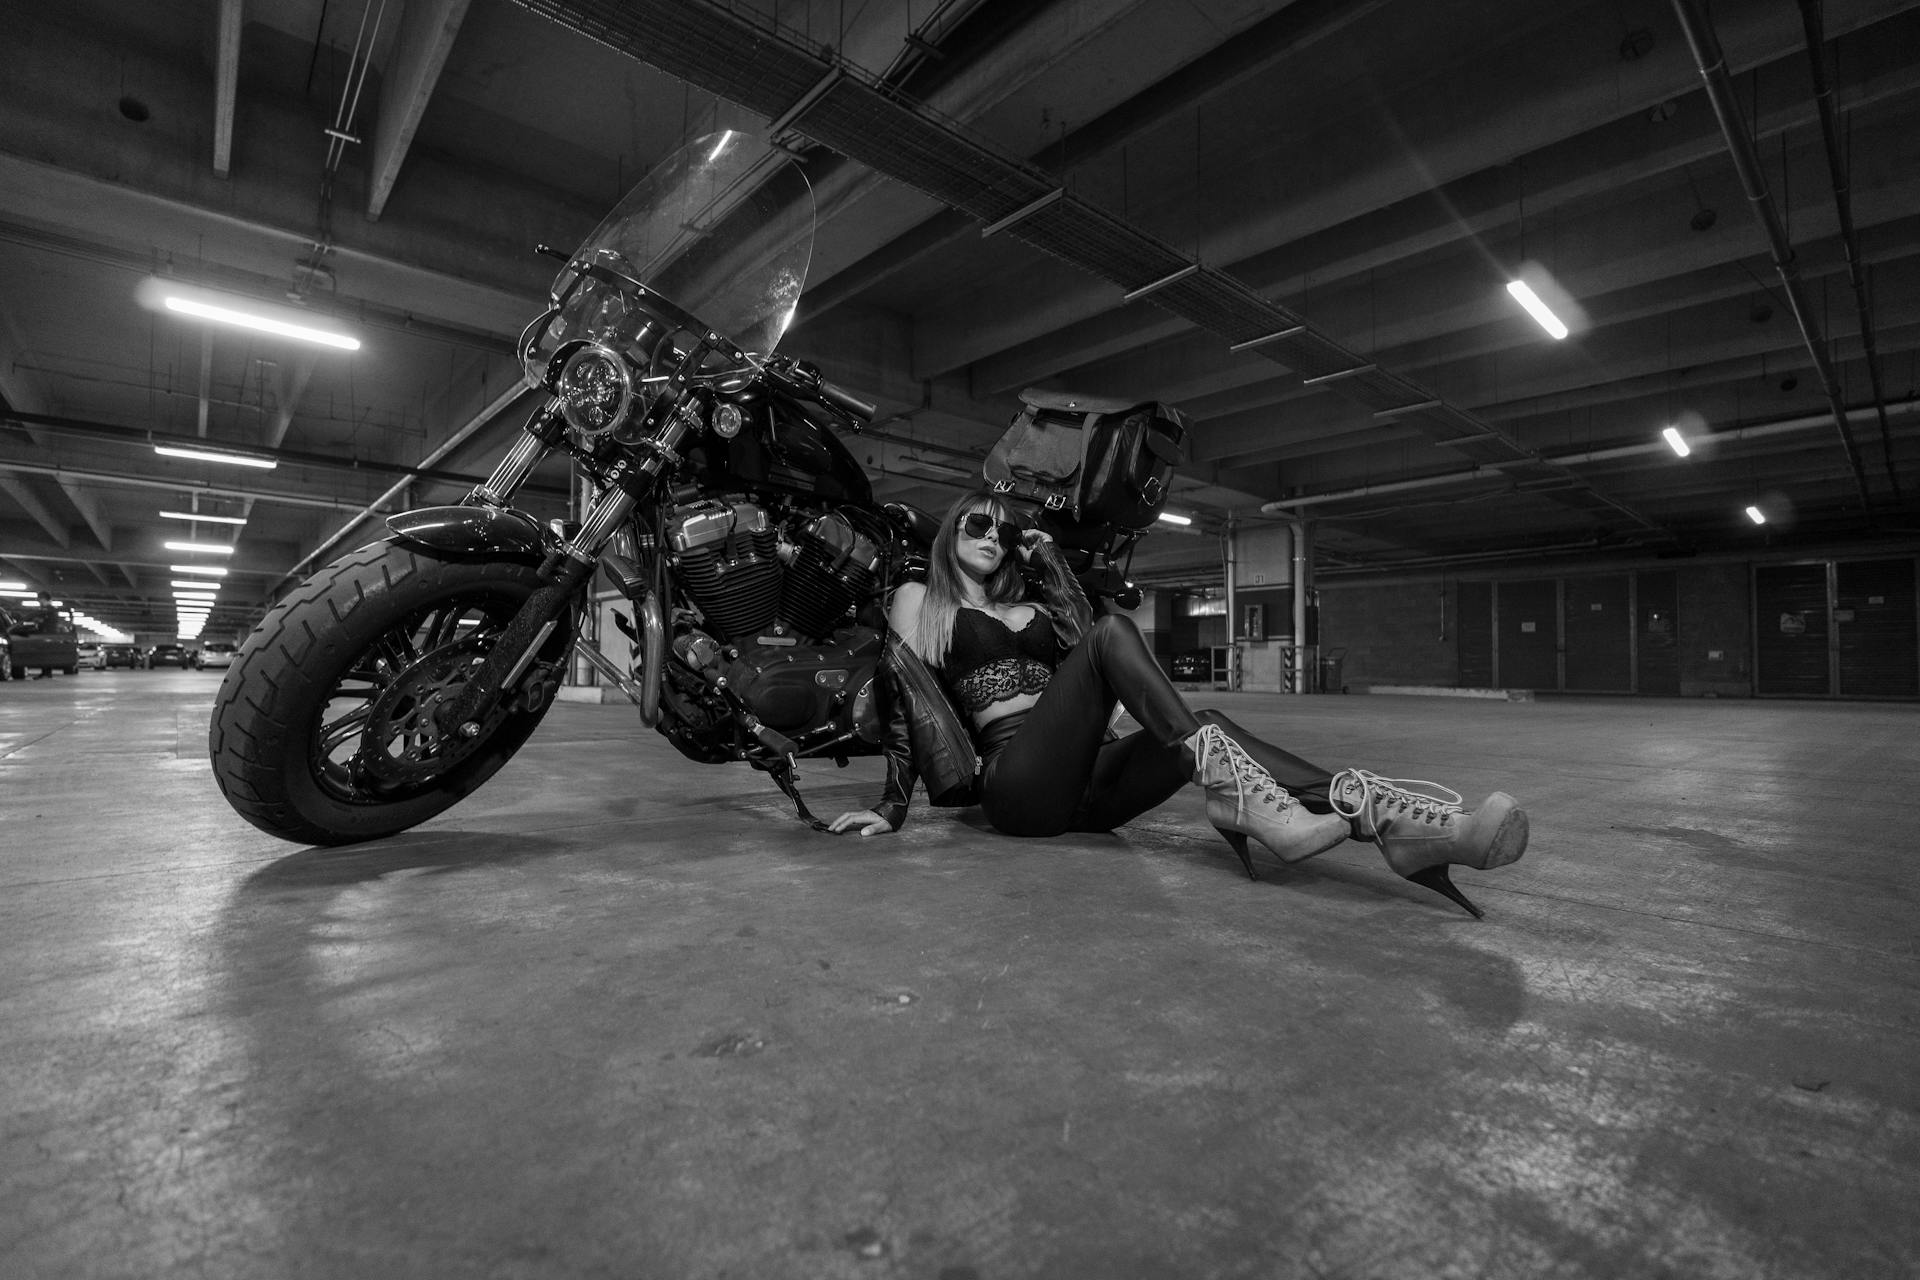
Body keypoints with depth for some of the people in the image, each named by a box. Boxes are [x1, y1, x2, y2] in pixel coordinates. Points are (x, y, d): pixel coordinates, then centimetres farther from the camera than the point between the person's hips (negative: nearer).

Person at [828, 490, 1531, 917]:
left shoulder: (1028, 608, 29)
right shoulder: (919, 600, 16)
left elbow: (1083, 641, 8)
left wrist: (1051, 563, 10)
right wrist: (893, 806, -7)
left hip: (1084, 782, 6)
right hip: (1018, 780, -5)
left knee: (1204, 730, -22)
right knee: (1115, 631, -25)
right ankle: (1232, 790, -42)